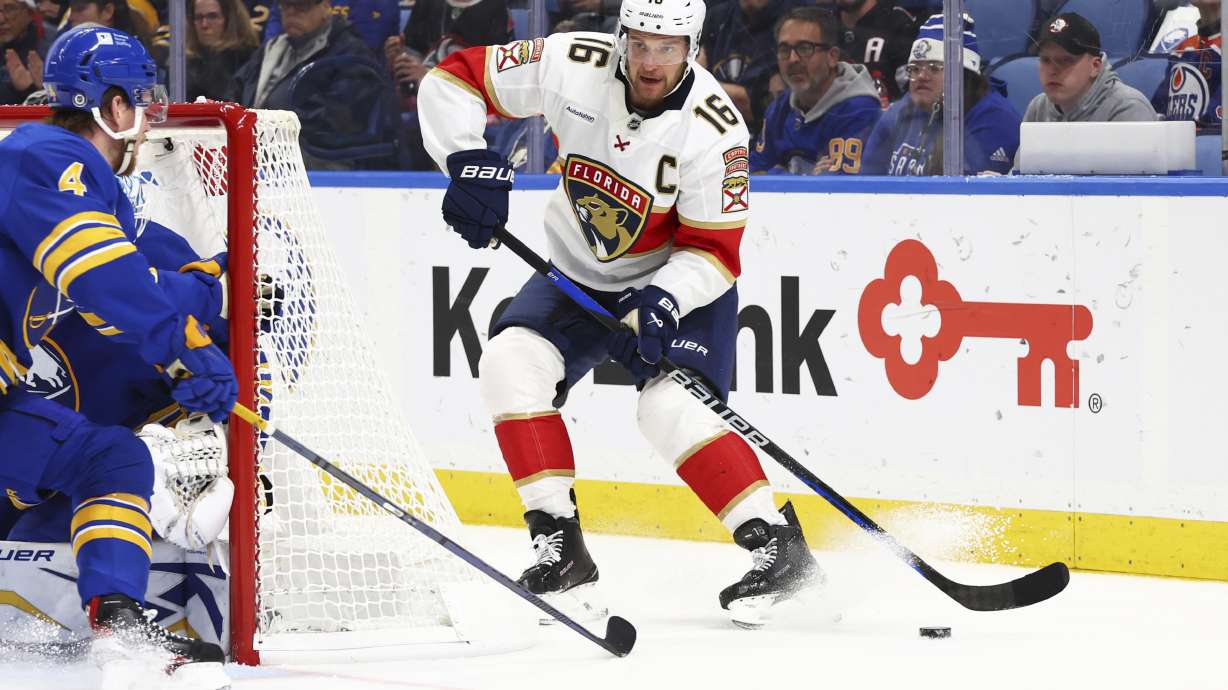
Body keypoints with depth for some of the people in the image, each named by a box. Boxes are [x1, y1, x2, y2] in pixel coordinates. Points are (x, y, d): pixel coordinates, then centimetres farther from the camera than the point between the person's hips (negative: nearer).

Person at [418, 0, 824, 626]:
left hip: (678, 283, -4)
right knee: (511, 363, -18)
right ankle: (559, 546, -12)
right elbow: (453, 80, -11)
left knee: (670, 406, -26)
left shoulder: (713, 128, -25)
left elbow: (713, 250, -20)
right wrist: (468, 163, -24)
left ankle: (778, 545, -16)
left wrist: (663, 302, -37)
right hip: (577, 270, 4)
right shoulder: (572, 68, -20)